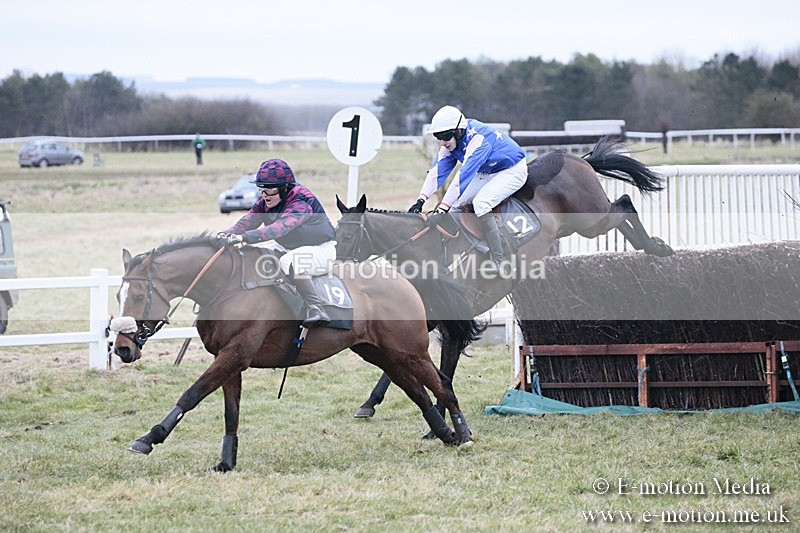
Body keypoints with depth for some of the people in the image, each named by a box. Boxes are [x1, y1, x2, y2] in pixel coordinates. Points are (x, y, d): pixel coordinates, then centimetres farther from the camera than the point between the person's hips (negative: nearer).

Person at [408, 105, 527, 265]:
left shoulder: (478, 139, -34)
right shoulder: (452, 140, -8)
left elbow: (463, 175, -39)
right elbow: (438, 170, -11)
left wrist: (443, 207, -43)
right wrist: (421, 201, -21)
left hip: (512, 171, -9)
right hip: (487, 173, 9)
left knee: (480, 202, -29)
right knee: (457, 203, -2)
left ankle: (500, 263, -27)